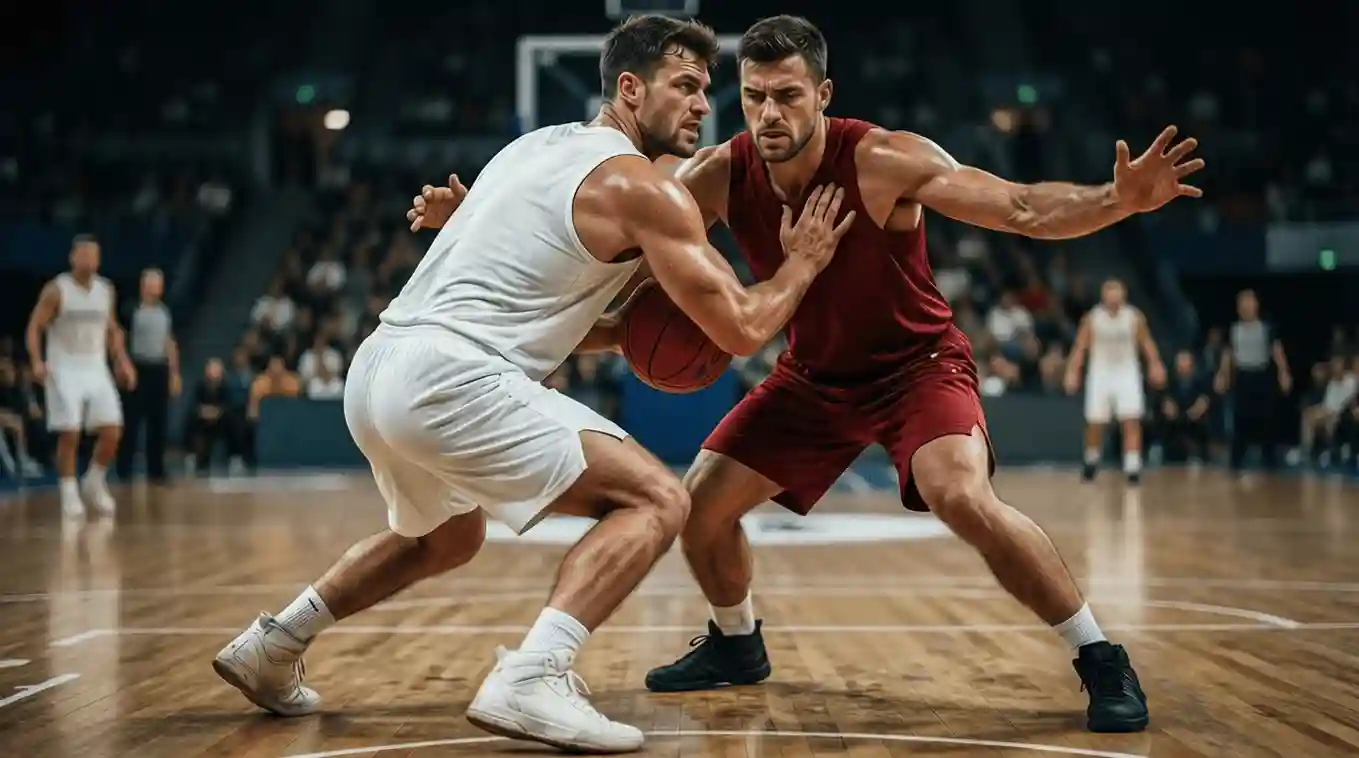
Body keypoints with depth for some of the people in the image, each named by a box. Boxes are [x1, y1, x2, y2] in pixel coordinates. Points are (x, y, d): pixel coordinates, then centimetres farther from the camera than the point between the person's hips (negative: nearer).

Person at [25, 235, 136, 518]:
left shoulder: (106, 290, 7)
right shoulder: (56, 290, -8)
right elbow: (34, 328, -8)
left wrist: (123, 362, 8)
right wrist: (37, 362, -22)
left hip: (96, 369, 4)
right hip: (64, 370, -4)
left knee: (112, 431, -4)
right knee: (69, 434, -8)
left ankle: (94, 483, 16)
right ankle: (69, 494, 3)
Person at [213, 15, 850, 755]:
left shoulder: (541, 146, 23)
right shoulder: (641, 185, -4)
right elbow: (741, 330, -3)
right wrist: (802, 263, 14)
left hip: (376, 366, 9)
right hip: (447, 376, -9)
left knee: (447, 537, 35)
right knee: (655, 499, -7)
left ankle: (271, 644, 38)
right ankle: (529, 679, -19)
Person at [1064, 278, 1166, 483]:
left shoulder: (1134, 317, -5)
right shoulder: (1092, 318, -6)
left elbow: (1146, 342, 5)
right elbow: (1080, 347, -2)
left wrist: (1155, 364, -7)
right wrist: (1072, 372, -11)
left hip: (1127, 374, 0)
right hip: (1100, 374, 0)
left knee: (1131, 421, -13)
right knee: (1095, 424, 3)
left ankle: (1133, 466, -13)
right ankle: (1092, 460, 29)